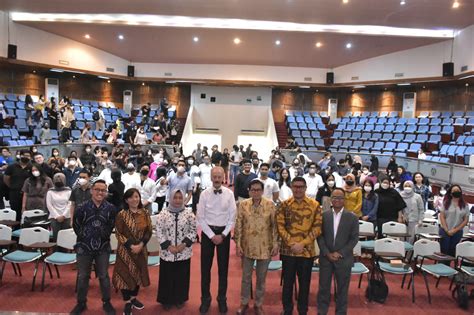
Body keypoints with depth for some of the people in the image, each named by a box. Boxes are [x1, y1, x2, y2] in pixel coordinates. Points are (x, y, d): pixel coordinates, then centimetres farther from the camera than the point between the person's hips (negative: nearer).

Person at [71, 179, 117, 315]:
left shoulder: (110, 208, -8)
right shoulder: (82, 207, -10)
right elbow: (76, 225, 2)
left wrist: (104, 236, 5)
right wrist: (84, 237, 5)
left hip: (103, 248, 0)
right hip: (84, 247, 0)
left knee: (103, 276, 12)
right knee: (83, 276, 13)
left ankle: (106, 302, 27)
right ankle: (81, 303, 30)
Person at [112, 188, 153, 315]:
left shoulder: (145, 213, -1)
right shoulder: (121, 215, -10)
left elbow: (149, 231, 0)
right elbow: (118, 234, -10)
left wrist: (141, 244, -13)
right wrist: (131, 246, -17)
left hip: (141, 249, 3)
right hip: (125, 250, -3)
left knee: (138, 273, 13)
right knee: (125, 274, 2)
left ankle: (133, 298, 33)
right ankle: (127, 303, 17)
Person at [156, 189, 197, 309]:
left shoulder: (189, 213, -4)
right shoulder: (163, 213, -5)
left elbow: (193, 231, -2)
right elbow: (159, 232, -5)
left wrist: (184, 244, -12)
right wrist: (168, 246, -12)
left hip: (184, 253, 0)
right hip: (167, 253, 0)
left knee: (182, 277, 12)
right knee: (167, 277, 10)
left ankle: (180, 299, 31)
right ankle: (167, 300, 29)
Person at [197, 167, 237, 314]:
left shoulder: (229, 194, -6)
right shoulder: (204, 194, -6)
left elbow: (232, 217, -3)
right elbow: (200, 218, -5)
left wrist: (223, 235, -9)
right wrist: (211, 235, -11)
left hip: (224, 232, 0)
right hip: (207, 232, 0)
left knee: (223, 267, 11)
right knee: (205, 267, 7)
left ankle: (222, 299, 28)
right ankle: (205, 298, 24)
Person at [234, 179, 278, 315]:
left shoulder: (270, 205, -6)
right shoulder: (243, 205, -5)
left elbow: (274, 226, -2)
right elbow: (238, 226, -3)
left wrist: (275, 244, -5)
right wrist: (238, 244, -6)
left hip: (265, 247, 0)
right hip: (247, 247, 1)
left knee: (261, 278, 13)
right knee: (246, 277, 14)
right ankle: (244, 303, 32)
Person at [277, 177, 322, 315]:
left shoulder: (315, 205, -1)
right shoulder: (284, 205, -1)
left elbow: (317, 227, -4)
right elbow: (280, 226, -4)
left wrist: (302, 244, -12)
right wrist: (292, 244, -14)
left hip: (307, 250, 0)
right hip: (288, 250, 0)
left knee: (305, 283, 11)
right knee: (288, 282, 10)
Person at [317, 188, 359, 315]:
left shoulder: (352, 217, -2)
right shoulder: (324, 215, 2)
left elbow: (354, 238, -5)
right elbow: (320, 236, 1)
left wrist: (340, 253, -12)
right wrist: (327, 253, -10)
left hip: (343, 259, -1)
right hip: (326, 257, 1)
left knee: (342, 289, 9)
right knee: (324, 287, 8)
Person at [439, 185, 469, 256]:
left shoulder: (465, 205, 1)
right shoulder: (446, 203, -3)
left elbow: (466, 220, 1)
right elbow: (442, 217, -3)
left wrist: (455, 230, -7)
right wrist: (447, 230, -9)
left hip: (457, 232, 1)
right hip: (444, 231, -1)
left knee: (452, 252, 7)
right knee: (443, 251, 2)